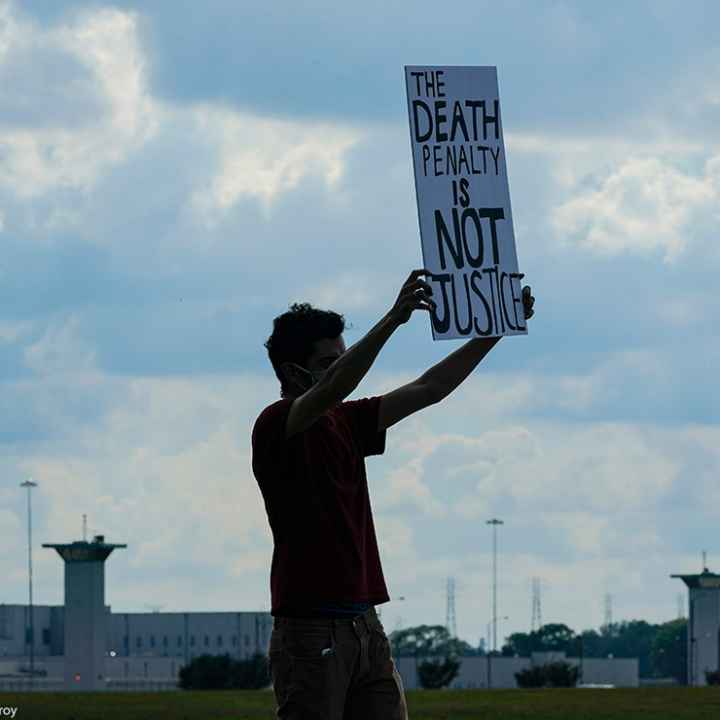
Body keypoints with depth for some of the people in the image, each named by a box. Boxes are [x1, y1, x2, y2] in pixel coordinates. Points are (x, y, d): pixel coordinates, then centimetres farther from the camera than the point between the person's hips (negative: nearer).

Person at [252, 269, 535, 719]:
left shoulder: (346, 424, 16)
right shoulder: (275, 427, -8)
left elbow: (429, 389, 17)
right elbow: (331, 390, -27)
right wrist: (394, 319, -36)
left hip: (366, 628, 8)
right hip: (310, 633, -8)